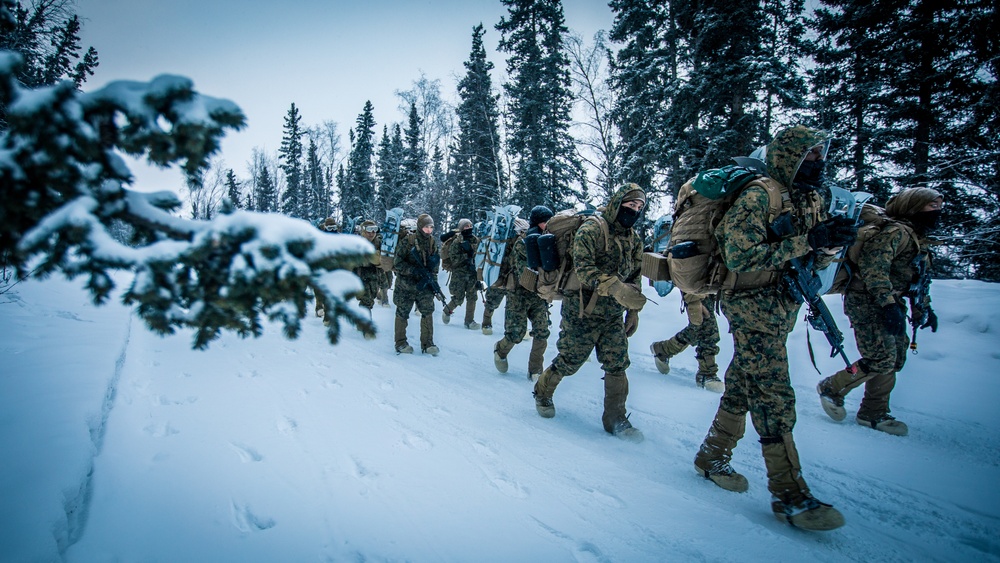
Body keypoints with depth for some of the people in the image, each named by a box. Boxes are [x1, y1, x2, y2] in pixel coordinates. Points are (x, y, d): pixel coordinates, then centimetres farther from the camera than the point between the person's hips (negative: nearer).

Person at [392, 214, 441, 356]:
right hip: (405, 285, -4)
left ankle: (427, 343, 12)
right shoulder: (407, 241, -11)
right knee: (402, 313, 6)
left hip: (424, 286, 4)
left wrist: (430, 278, -7)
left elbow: (435, 265, 8)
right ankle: (400, 343, 20)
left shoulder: (433, 243, 4)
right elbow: (397, 263, -13)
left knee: (428, 313, 1)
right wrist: (415, 270, -23)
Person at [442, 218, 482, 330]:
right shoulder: (456, 243, -9)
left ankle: (469, 321, 14)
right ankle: (447, 311, 27)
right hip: (459, 274, -4)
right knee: (458, 299, -1)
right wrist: (467, 255, -24)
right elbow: (454, 260, -14)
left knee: (472, 298, 4)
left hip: (473, 274, 4)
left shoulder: (476, 240, 4)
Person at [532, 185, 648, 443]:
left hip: (613, 315, 6)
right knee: (569, 361, 4)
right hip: (582, 312, -6)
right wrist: (616, 288, -38)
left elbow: (634, 276, 18)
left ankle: (615, 418, 16)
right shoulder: (592, 229, -14)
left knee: (618, 365, 1)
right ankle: (542, 393, 31)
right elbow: (584, 268, -27)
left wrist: (634, 310, 12)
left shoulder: (634, 240, 9)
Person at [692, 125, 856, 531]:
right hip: (753, 306, -8)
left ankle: (712, 458, 29)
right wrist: (808, 240, -24)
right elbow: (741, 257, -23)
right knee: (774, 396, -7)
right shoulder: (758, 197, -14)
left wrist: (831, 241, -8)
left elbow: (817, 261, 15)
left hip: (783, 308, 9)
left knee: (743, 388, 15)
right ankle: (790, 496, 0)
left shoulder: (811, 199, 12)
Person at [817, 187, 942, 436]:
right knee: (882, 359, -14)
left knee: (896, 358, 8)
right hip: (867, 301, -10)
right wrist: (887, 302, -33)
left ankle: (873, 414, 18)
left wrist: (925, 306, 25)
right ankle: (831, 388, 5)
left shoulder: (918, 238, 19)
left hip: (889, 302, 10)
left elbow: (918, 276, 30)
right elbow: (873, 265, -28)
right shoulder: (896, 231, -15)